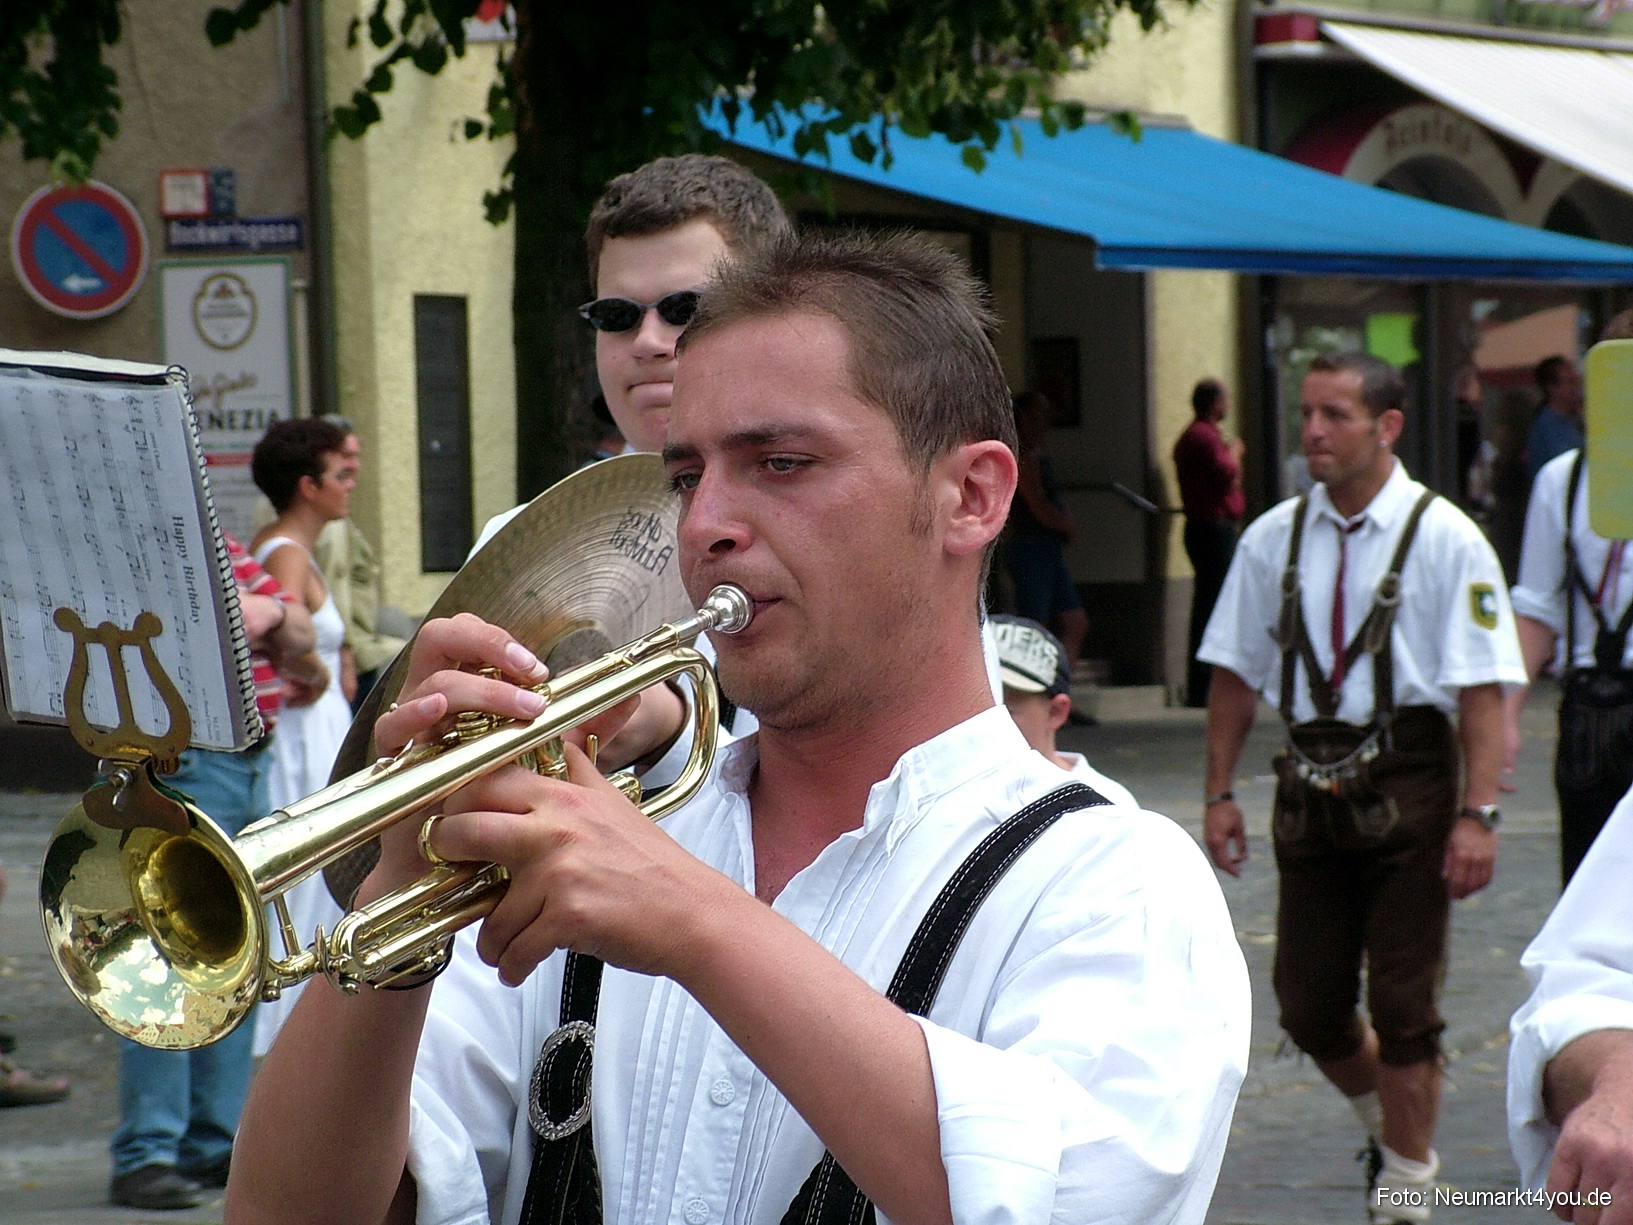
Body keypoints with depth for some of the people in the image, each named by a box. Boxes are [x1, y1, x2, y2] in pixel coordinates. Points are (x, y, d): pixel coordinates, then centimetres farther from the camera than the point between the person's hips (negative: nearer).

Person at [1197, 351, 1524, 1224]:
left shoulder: (1445, 539, -6)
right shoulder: (1273, 540, 5)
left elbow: (1482, 686, -9)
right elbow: (1234, 674, 11)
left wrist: (1478, 815, -16)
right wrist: (1219, 795, 7)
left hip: (1409, 784, -4)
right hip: (1310, 784, 4)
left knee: (1403, 1004, 1)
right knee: (1308, 1005, 9)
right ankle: (1386, 1124, 38)